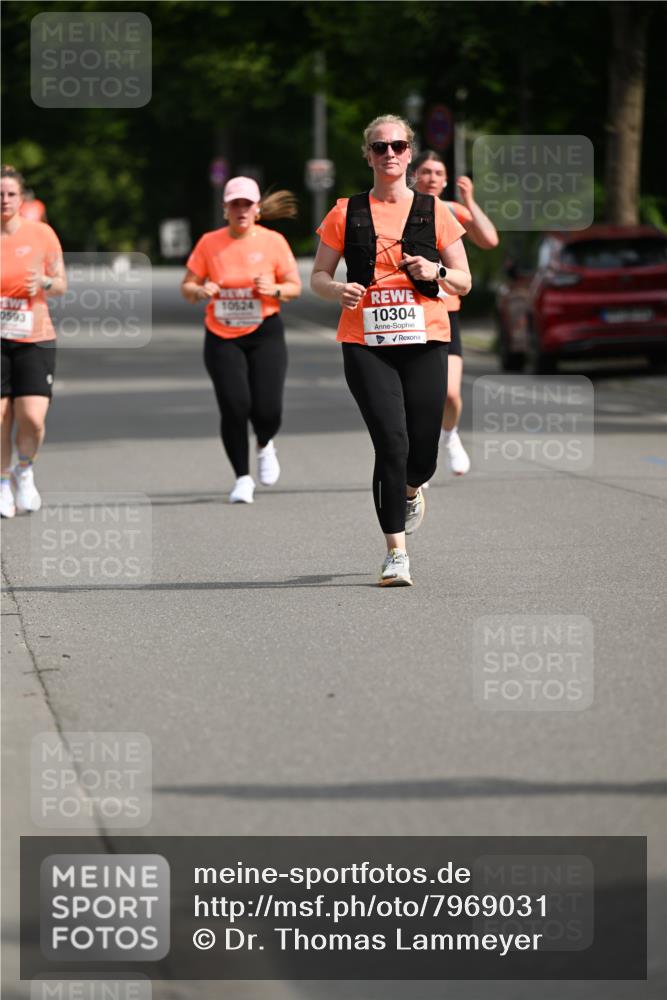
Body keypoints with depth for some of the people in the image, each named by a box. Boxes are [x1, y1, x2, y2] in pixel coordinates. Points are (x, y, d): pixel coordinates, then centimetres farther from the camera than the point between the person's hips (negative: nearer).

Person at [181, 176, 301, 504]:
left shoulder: (273, 242, -1)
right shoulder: (209, 243, 0)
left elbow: (295, 286, 4)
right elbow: (186, 286, 4)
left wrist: (275, 289, -18)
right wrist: (200, 291, -18)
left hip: (265, 333, 0)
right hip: (222, 337, 0)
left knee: (267, 411, -10)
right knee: (234, 407, -13)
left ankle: (264, 446, 27)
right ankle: (242, 478, 4)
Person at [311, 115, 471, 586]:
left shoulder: (434, 212, 8)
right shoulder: (346, 213, 7)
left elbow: (464, 282, 11)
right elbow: (318, 276, 11)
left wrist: (437, 273, -11)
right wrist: (337, 289, -11)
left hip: (424, 340, 1)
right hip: (365, 343, -1)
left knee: (422, 454, 1)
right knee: (391, 442, -15)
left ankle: (411, 490, 40)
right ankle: (396, 552, -7)